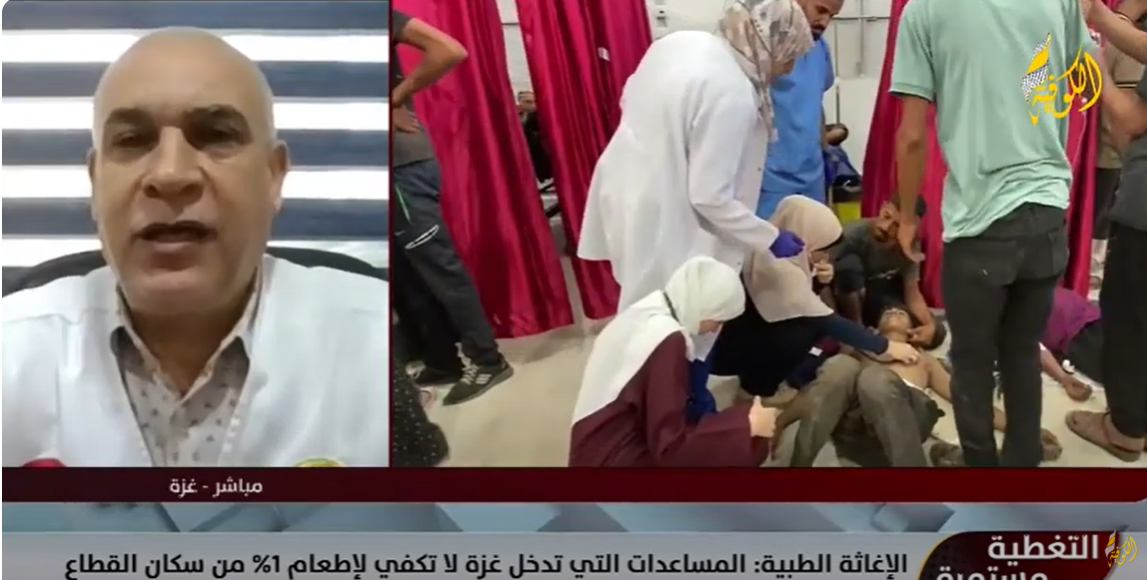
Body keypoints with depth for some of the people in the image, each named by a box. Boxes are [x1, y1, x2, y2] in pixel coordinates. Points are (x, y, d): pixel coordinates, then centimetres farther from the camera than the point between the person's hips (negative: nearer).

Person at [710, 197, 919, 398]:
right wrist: (886, 347, -20)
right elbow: (827, 322, -26)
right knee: (806, 329, -23)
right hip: (726, 346, -9)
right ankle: (757, 388, -6)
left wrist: (819, 280, -8)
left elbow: (804, 301, 13)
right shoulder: (777, 268, -29)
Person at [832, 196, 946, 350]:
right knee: (849, 263, -37)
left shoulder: (909, 245, -18)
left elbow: (912, 293, -16)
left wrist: (930, 325, -35)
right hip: (845, 295, -3)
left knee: (934, 333, -13)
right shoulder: (854, 233, -32)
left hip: (879, 295, 3)